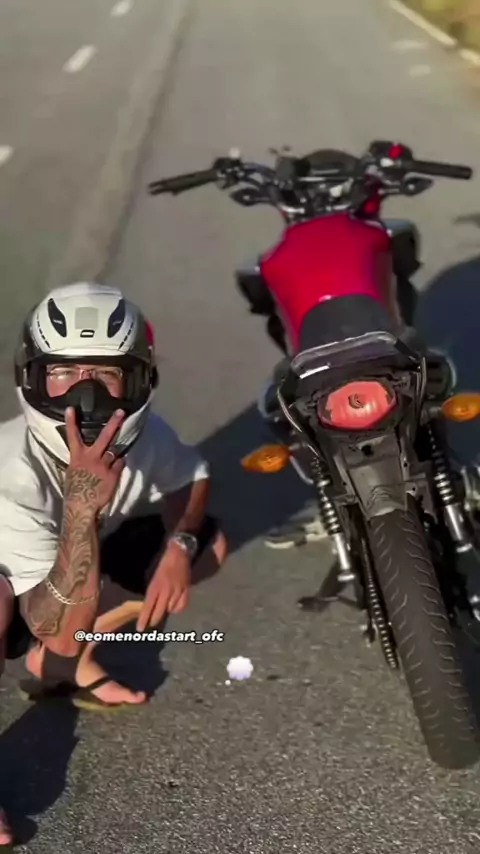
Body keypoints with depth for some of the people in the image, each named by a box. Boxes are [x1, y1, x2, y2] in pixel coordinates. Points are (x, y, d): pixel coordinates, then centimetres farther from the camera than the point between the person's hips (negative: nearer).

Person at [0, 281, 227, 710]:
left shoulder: (143, 433, -22)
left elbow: (192, 476, 1)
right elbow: (61, 632, -37)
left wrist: (179, 545, -20)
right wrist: (82, 508, -50)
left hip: (75, 562, 7)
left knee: (208, 544, -5)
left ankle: (59, 662, 2)